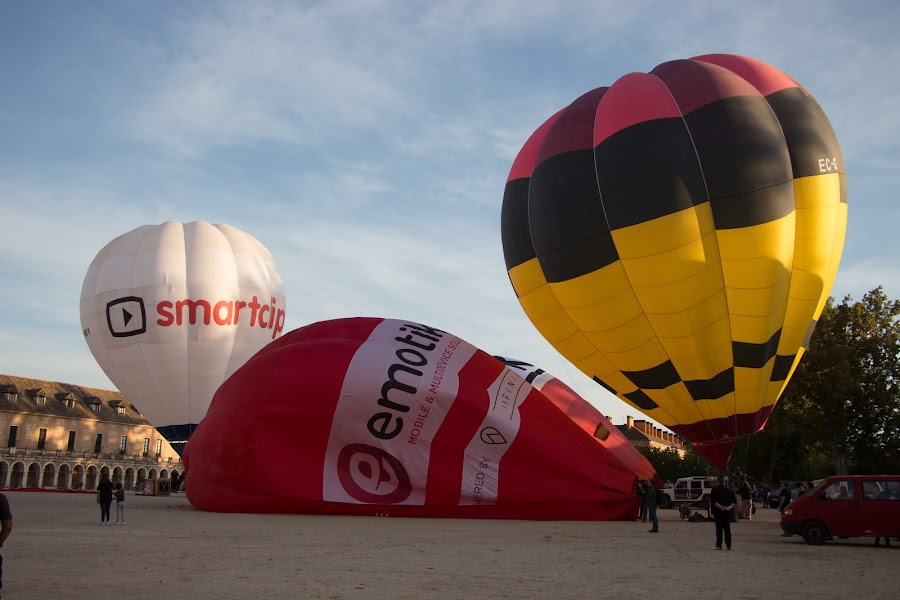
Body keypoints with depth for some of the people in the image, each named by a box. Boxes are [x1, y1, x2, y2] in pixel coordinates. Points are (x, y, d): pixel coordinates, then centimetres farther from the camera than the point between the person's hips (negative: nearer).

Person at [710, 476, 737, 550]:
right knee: (727, 529, 9)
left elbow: (712, 500, -15)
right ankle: (728, 545, 8)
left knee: (719, 529, -1)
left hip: (718, 512, -3)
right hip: (728, 512, 3)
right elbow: (734, 501, 3)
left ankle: (719, 545, -3)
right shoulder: (729, 489, 6)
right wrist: (730, 506, -7)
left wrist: (720, 506, -17)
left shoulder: (714, 490, -5)